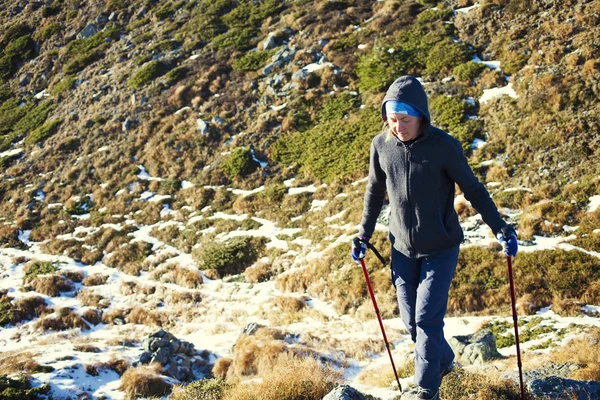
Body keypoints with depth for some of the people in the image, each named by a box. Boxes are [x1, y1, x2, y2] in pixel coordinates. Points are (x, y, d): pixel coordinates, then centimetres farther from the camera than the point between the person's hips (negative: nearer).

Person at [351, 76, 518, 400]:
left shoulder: (444, 146, -18)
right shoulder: (381, 145, -8)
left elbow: (473, 189, -8)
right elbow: (375, 192, 7)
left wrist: (501, 229, -13)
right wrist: (363, 236, 11)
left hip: (441, 248, -4)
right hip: (403, 248, 4)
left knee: (427, 319, -8)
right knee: (411, 320, 11)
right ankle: (443, 360, 40)